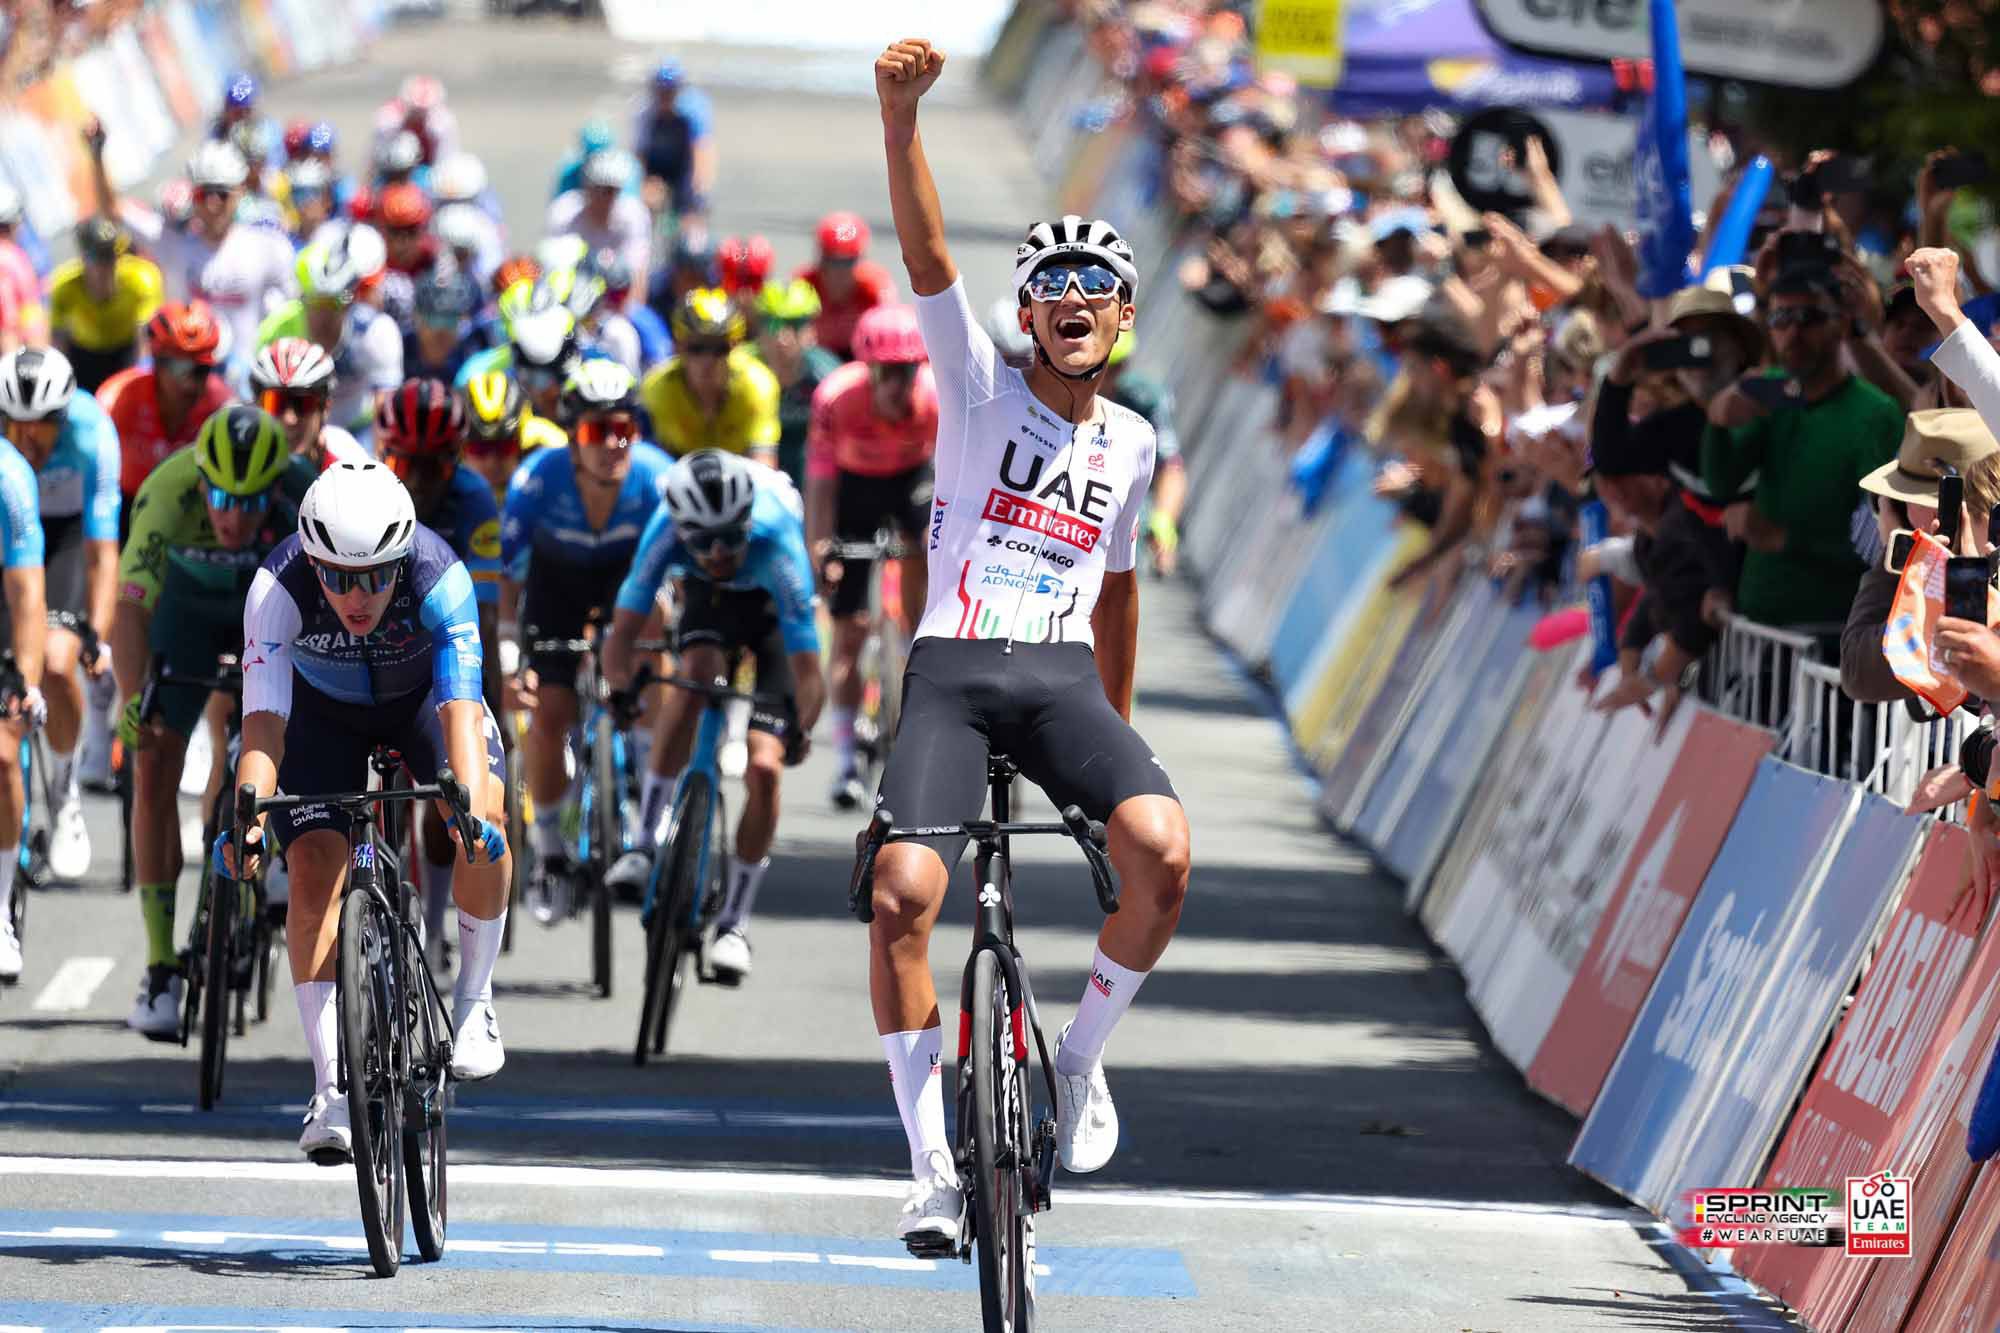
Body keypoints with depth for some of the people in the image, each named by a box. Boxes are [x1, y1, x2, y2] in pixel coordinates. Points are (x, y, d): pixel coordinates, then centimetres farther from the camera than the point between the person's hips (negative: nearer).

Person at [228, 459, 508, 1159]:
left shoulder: (439, 577, -36)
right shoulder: (278, 587, -35)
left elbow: (459, 706, -43)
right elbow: (264, 715, -40)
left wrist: (472, 807, -59)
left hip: (423, 695, 0)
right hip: (324, 707, 0)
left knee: (485, 824, -26)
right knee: (315, 866, -19)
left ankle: (474, 996, -1)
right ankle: (332, 1087, -14)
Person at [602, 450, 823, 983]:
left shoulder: (778, 544, -40)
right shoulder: (670, 527, -34)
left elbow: (807, 668, -40)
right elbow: (625, 627, -32)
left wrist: (800, 731, -48)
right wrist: (617, 689, -44)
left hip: (774, 610, -2)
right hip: (708, 600, 2)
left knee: (764, 769, -13)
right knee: (698, 673, -34)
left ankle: (734, 921, 2)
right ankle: (646, 833, -22)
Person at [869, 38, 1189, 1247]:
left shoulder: (1132, 444, 15)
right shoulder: (982, 388, 4)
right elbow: (928, 253, -11)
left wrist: (1121, 727, 33)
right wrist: (901, 116, -27)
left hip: (1063, 679, 2)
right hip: (954, 670, -2)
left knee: (1165, 849, -27)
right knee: (905, 893, -22)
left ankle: (1082, 1057, -2)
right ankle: (933, 1166, -8)